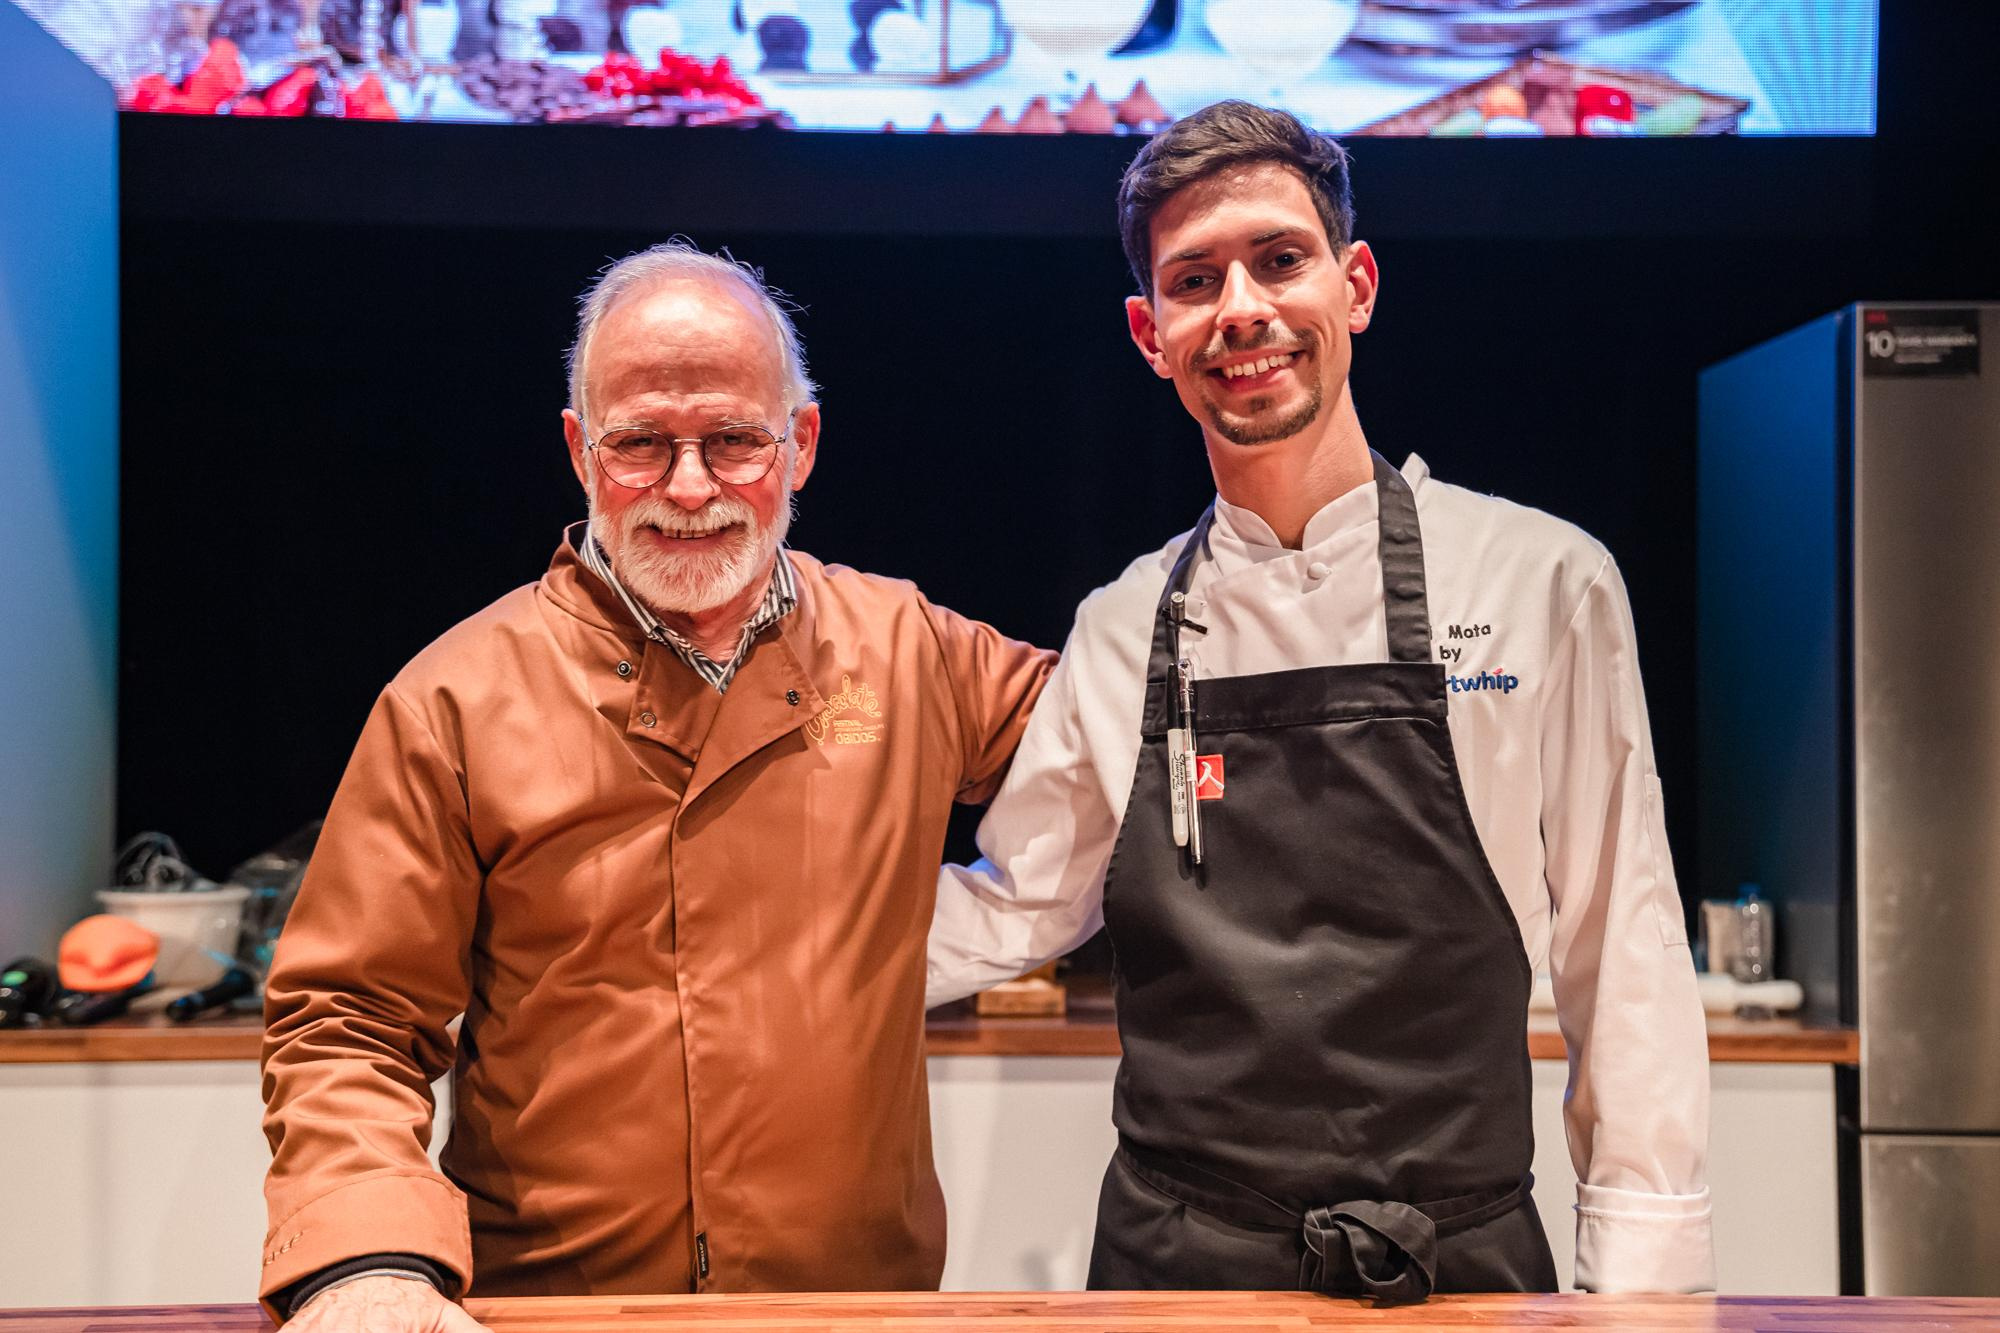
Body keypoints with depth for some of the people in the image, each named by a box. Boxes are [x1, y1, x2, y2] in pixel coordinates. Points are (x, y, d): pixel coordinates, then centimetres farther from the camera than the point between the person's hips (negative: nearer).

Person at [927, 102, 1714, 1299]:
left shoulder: (1545, 583, -6)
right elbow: (1015, 910, 11)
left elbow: (1620, 959, -2)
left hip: (1467, 1265, -1)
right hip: (1174, 1263, 2)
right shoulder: (1123, 630, 2)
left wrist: (1642, 1280, -4)